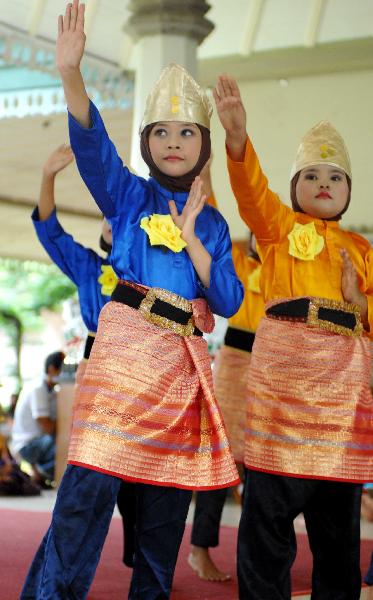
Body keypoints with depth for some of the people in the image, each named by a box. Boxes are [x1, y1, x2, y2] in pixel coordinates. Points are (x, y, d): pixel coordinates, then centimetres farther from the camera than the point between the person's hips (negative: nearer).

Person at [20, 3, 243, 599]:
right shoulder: (128, 195, 7)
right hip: (126, 348, -4)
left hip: (184, 365, 4)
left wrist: (192, 238, -6)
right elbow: (91, 142, -13)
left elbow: (230, 301, 5)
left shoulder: (212, 223, 16)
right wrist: (71, 73, -30)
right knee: (87, 493, -13)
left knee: (166, 509, 7)